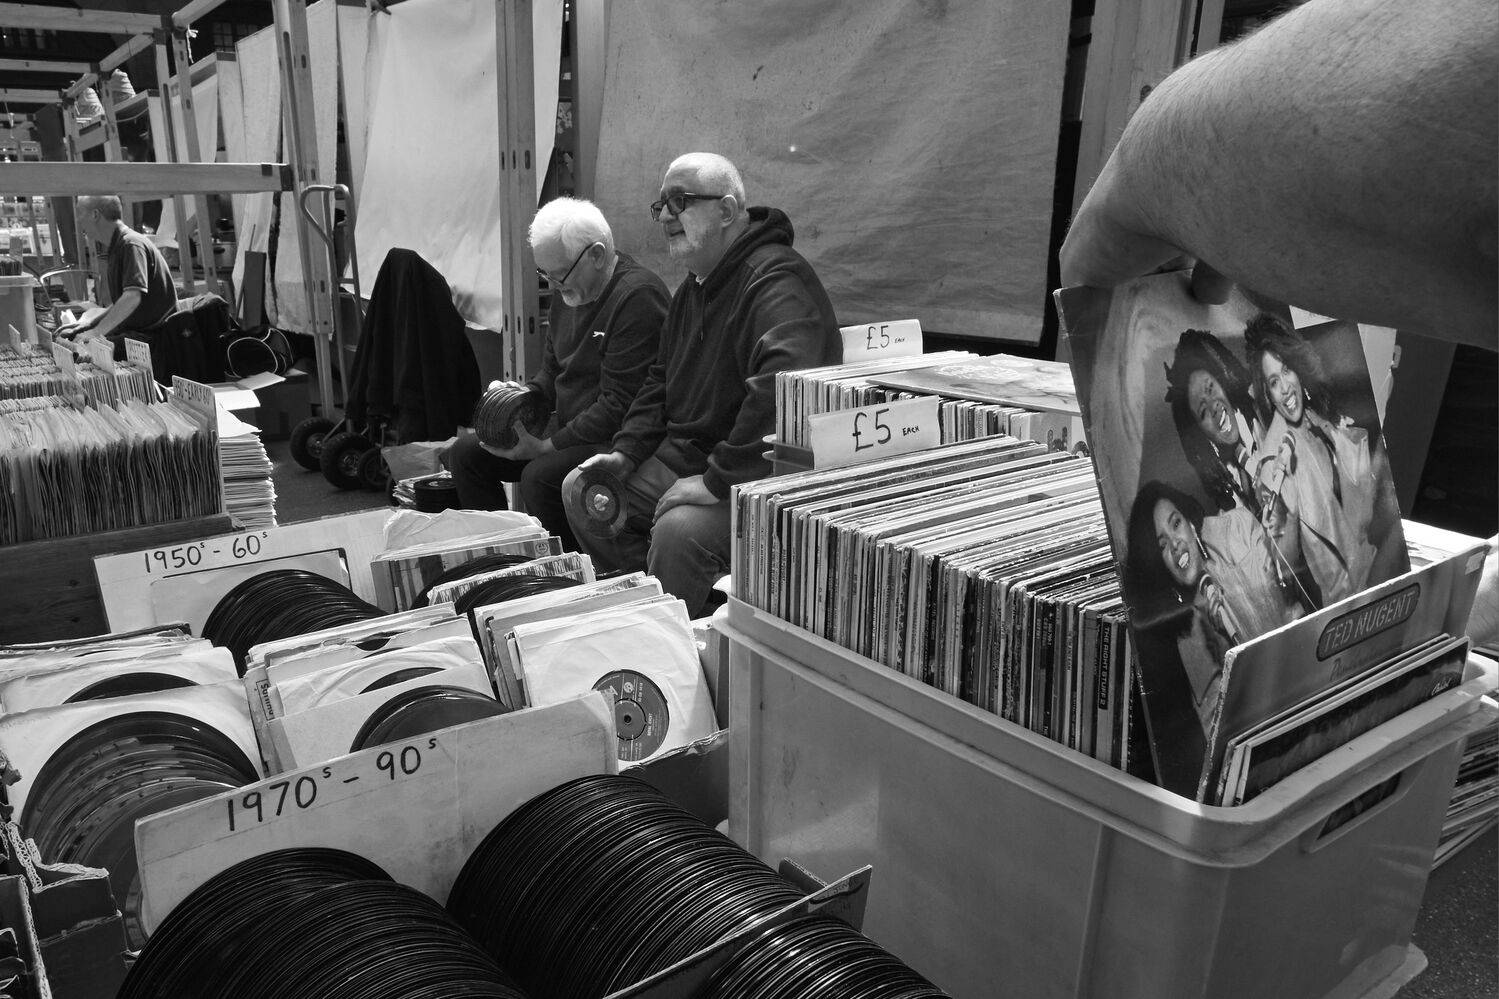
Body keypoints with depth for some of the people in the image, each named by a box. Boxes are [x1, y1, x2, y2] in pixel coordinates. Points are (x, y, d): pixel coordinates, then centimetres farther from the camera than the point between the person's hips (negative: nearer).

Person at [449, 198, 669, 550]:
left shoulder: (638, 296, -20)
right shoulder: (568, 289, 9)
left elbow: (619, 406, -23)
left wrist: (547, 447, -20)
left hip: (612, 441, -9)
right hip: (565, 425, 9)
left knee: (539, 476, -32)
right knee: (465, 453, 3)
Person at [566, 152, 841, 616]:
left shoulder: (777, 281, -21)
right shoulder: (693, 288, 14)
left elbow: (783, 388, -37)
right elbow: (662, 381, 22)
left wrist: (719, 480, -31)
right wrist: (625, 452, 7)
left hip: (763, 473, -10)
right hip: (682, 456, 10)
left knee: (679, 530, -33)